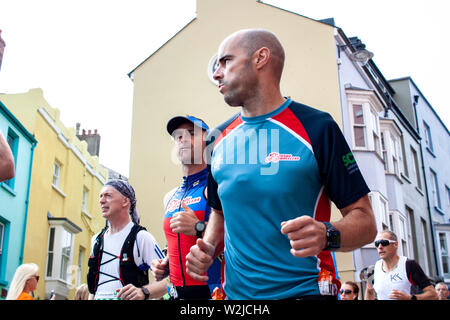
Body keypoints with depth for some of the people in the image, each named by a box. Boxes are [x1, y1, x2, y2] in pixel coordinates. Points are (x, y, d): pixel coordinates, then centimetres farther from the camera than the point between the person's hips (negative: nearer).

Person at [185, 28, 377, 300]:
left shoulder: (316, 128, -10)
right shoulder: (219, 139, 5)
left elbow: (365, 221, -10)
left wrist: (326, 235, -29)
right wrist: (208, 249, -2)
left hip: (305, 290, -4)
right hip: (235, 292, 5)